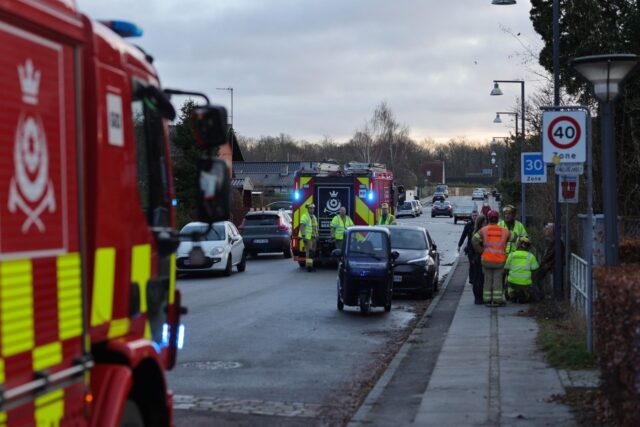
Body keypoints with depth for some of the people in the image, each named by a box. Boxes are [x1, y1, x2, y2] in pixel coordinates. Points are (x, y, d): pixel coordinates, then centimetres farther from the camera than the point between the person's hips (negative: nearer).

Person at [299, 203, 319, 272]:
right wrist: (303, 236, -22)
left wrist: (317, 236, 18)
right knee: (309, 251, -14)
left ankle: (310, 265, 13)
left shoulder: (314, 217, 18)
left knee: (313, 252, 7)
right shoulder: (304, 216, -8)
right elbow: (302, 227, -15)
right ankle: (308, 265, -16)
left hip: (313, 237, 8)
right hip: (307, 237, -8)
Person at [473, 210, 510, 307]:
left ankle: (487, 300, 9)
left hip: (486, 259, 1)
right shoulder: (504, 231, 3)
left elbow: (474, 241, -11)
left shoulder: (483, 230, 0)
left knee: (488, 279, 9)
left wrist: (481, 251, -1)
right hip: (500, 259, 0)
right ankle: (497, 300, 3)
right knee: (498, 280, 5)